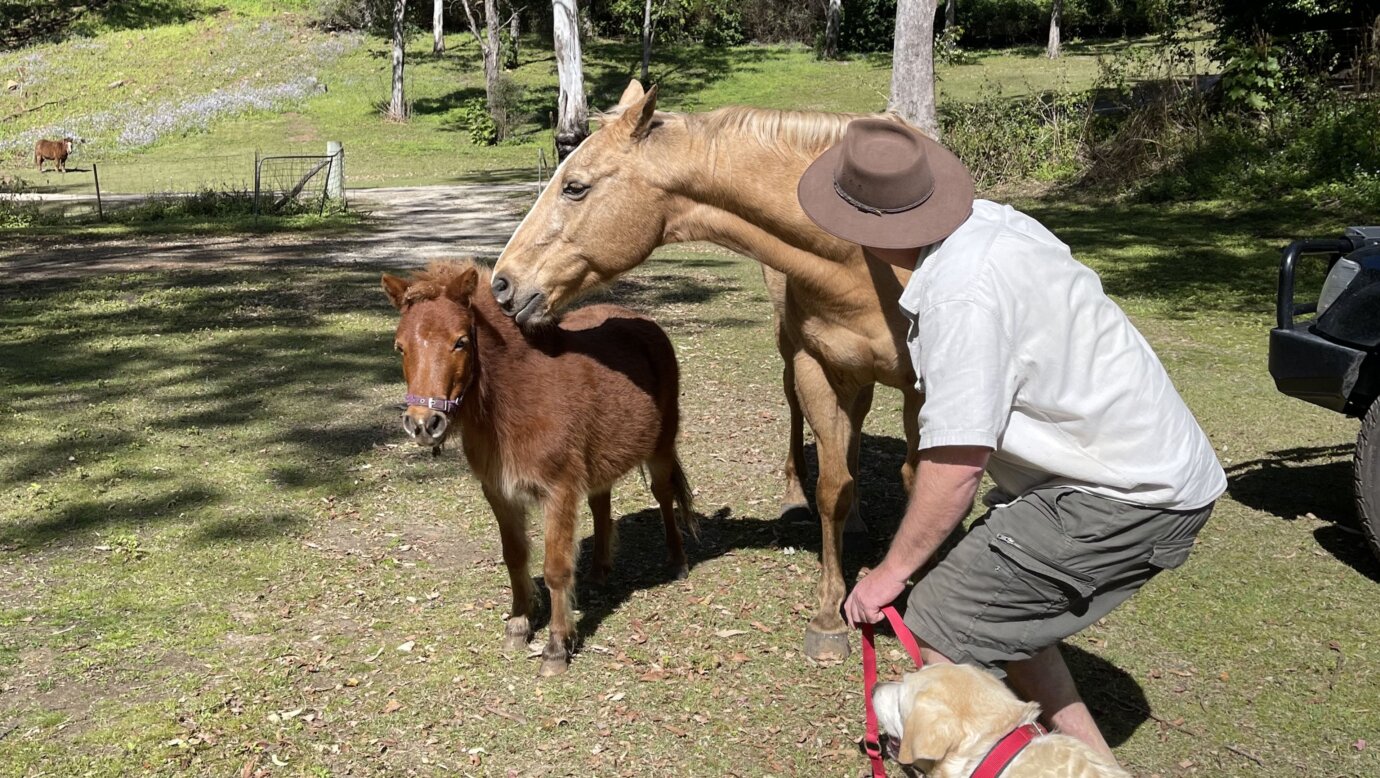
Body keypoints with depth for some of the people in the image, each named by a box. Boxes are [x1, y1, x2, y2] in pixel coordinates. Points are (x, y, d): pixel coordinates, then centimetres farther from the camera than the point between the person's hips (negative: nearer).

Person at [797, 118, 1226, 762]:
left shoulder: (961, 296, -26)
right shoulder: (991, 220, 2)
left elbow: (956, 463, -24)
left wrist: (891, 571, -11)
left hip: (1123, 500, -10)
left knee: (943, 623, -9)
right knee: (999, 608, 20)